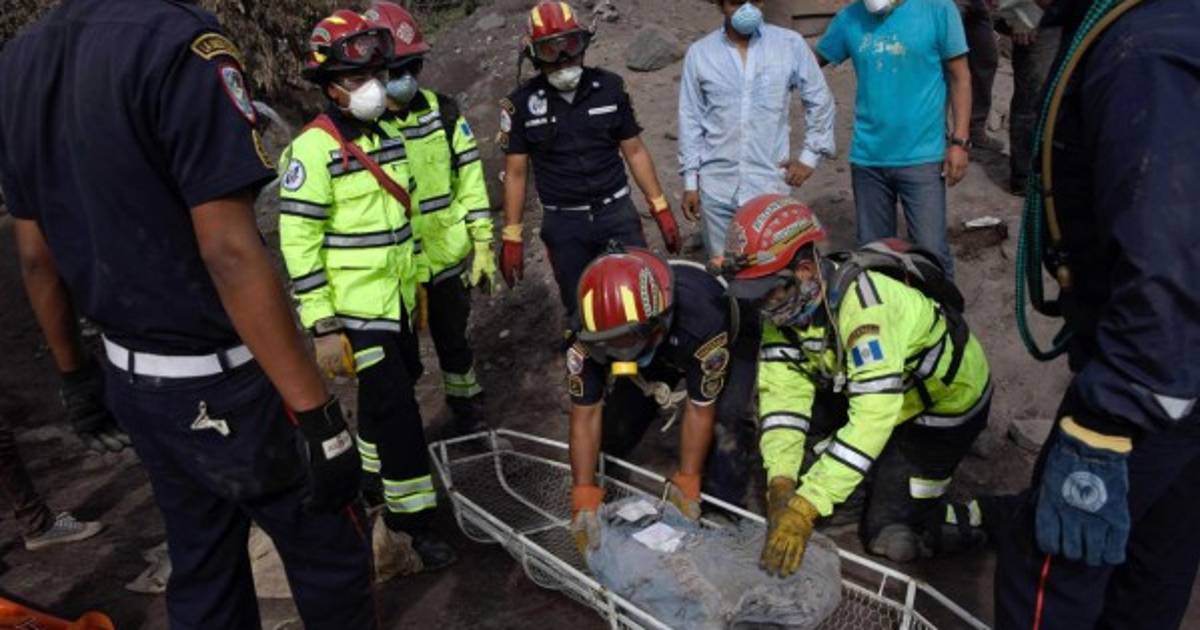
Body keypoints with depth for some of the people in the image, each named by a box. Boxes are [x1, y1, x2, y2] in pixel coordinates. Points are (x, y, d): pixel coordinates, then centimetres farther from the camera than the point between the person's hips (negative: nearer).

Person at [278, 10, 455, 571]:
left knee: (395, 389, 18)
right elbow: (297, 243, -17)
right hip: (355, 309, -8)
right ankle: (414, 516, 6)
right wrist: (322, 327, -19)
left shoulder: (388, 139, 9)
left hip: (398, 299, 8)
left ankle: (374, 474, 39)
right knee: (395, 406, -7)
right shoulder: (313, 149, -15)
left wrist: (413, 285, 21)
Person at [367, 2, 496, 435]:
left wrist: (482, 244, 0)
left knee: (454, 341, 21)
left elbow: (470, 181, 2)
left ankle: (467, 408, 43)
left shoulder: (442, 112, -2)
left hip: (447, 257, 3)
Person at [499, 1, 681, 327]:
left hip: (617, 214, 1)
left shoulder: (609, 87, -1)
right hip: (564, 225, 0)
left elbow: (634, 151, 6)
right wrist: (511, 236, 0)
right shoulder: (522, 103, -5)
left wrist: (661, 208, 3)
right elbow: (515, 173, 1)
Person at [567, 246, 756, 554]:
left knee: (721, 422, -27)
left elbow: (700, 410, -32)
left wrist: (686, 486, -25)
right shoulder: (590, 334, -34)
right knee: (614, 426, -11)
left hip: (728, 344, -3)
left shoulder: (700, 321, -45)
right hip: (661, 352, 3)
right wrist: (584, 499, -28)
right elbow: (585, 414, -27)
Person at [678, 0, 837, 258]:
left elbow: (820, 101, 8)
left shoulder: (791, 44, -1)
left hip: (770, 184, -1)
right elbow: (691, 120, 5)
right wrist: (690, 180, 4)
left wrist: (810, 155, 4)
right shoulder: (699, 53, 1)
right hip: (717, 186, 1)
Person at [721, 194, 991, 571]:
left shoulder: (861, 303, -37)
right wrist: (780, 482, -34)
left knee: (891, 537, -13)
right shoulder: (788, 301, -15)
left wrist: (805, 508, -44)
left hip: (947, 397, -7)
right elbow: (783, 390, -20)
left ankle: (978, 520, 13)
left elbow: (874, 414, -42)